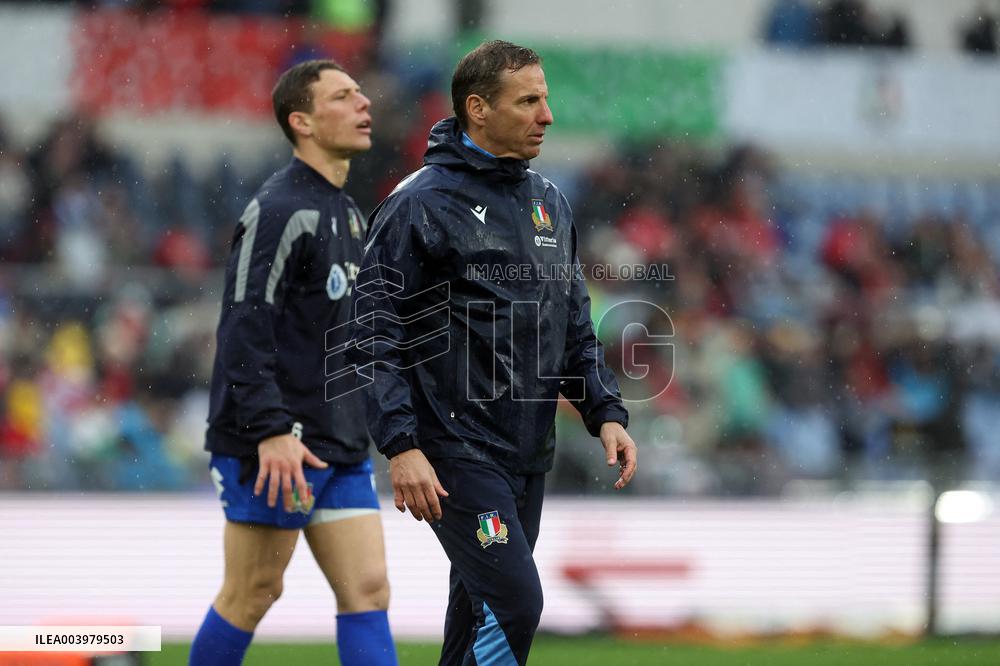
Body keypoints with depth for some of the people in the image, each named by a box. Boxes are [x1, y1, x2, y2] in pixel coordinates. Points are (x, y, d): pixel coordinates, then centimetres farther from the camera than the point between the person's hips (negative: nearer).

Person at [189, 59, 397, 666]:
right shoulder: (280, 211, -13)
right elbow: (245, 326, -19)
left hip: (341, 448, 9)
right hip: (275, 448, -9)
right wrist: (272, 431, -26)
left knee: (368, 591, 0)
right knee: (253, 594, 0)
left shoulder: (349, 215, 17)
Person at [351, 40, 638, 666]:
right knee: (515, 603, -16)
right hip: (457, 452, -8)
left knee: (480, 615, 12)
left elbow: (575, 325, 21)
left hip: (529, 452, 8)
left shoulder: (549, 202, 13)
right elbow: (376, 334, -13)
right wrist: (402, 446, -21)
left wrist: (606, 412, 8)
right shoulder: (421, 204, -11)